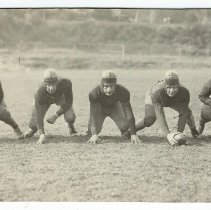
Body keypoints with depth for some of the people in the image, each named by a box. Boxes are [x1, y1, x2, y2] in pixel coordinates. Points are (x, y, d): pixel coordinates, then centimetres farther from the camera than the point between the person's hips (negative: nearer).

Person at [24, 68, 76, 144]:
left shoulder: (65, 83, -43)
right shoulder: (40, 92, -42)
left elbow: (68, 103, -29)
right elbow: (39, 113, -39)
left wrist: (56, 115, -33)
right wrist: (42, 134, -47)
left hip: (60, 96, 0)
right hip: (45, 99, 0)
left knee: (70, 117, -21)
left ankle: (71, 126, 18)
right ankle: (32, 129, 30)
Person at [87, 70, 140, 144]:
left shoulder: (123, 92, -37)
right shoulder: (94, 93, -39)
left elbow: (129, 113, -35)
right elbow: (93, 115, -41)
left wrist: (133, 134, -42)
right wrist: (94, 135, -55)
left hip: (115, 106, 1)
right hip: (100, 107, -1)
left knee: (125, 126, -15)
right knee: (91, 131, -13)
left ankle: (125, 133, 23)